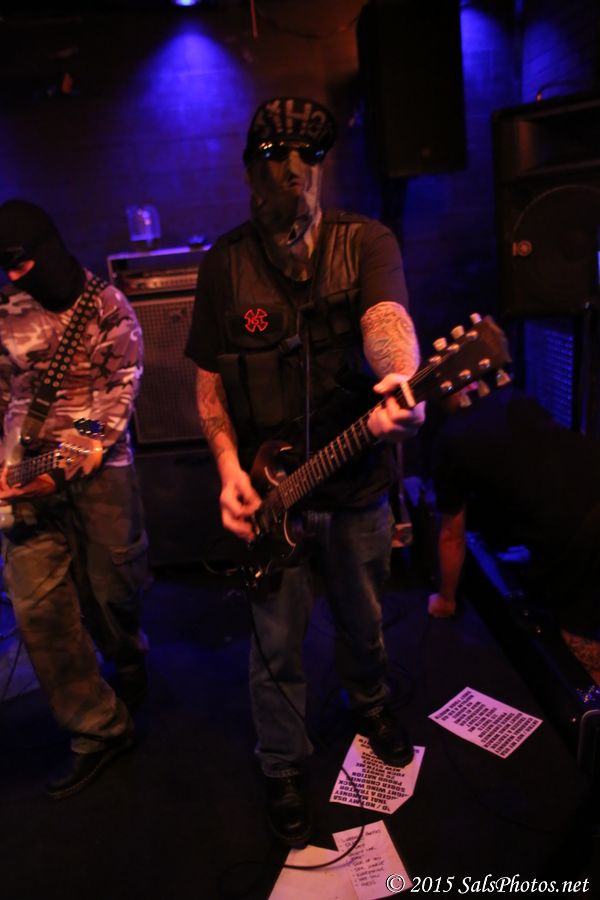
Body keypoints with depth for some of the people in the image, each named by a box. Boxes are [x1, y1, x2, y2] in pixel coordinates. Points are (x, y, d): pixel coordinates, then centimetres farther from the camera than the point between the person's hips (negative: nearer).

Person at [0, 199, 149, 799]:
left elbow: (119, 395, -5)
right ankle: (96, 728, 12)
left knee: (111, 589, 6)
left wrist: (68, 471, -14)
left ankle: (128, 665, 42)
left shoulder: (107, 308, 0)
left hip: (97, 467, -3)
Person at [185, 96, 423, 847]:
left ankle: (369, 702, 57)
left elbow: (386, 316, -26)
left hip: (358, 483, 1)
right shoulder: (225, 264, -4)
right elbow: (209, 380, -1)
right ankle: (283, 770, 39)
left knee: (363, 621, 23)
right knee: (277, 646, 12)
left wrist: (402, 379, -49)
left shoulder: (365, 241, -6)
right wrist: (230, 467, -15)